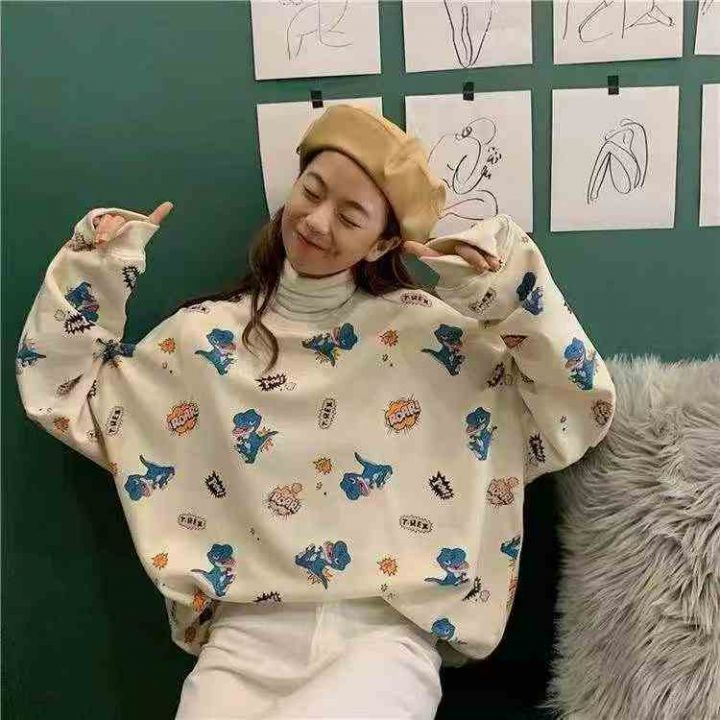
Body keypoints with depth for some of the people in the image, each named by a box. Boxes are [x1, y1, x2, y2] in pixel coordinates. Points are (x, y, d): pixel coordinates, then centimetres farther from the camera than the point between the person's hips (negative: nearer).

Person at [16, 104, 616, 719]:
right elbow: (64, 393, 14)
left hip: (385, 632, -1)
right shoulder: (208, 334, 7)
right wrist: (95, 265, 4)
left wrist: (513, 284, -11)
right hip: (247, 633, 2)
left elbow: (579, 414, -1)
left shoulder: (429, 328, 1)